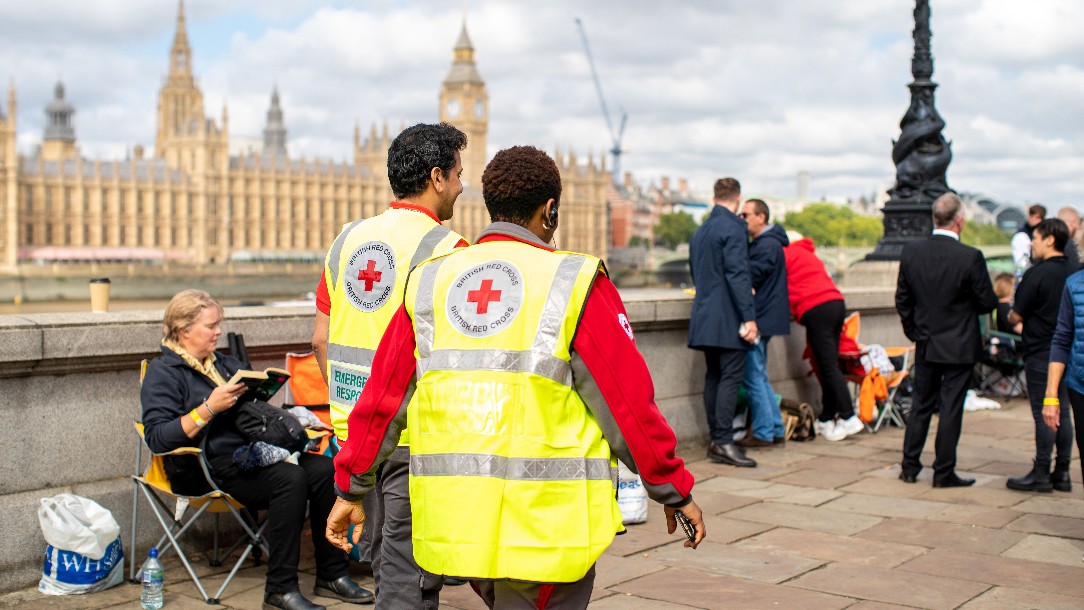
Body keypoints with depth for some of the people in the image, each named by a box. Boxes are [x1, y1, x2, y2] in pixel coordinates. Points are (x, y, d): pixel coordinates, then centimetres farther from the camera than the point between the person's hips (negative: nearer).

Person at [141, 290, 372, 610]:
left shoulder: (227, 363, 25)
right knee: (290, 478, -31)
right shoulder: (163, 372, 1)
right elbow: (158, 438, -12)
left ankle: (332, 575, -11)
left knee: (323, 469, -18)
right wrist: (210, 408, -19)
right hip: (210, 466, -7)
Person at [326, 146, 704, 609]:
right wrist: (674, 491, 5)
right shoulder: (574, 283, -7)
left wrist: (350, 488, 19)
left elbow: (382, 394, 8)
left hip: (452, 516, 5)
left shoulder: (429, 281, 6)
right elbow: (628, 401, -6)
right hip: (545, 520, -4)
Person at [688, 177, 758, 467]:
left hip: (704, 317, 9)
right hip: (728, 319, -9)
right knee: (731, 376, -8)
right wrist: (749, 316, -20)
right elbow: (738, 274, -18)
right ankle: (724, 441, -12)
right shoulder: (733, 228, -11)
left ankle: (716, 440, 12)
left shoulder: (700, 231, 17)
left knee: (714, 376, 10)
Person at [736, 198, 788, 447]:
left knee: (753, 377, -6)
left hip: (760, 319, -10)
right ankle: (776, 430, 18)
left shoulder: (767, 245, -13)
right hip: (763, 319, 10)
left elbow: (752, 275, -17)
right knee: (759, 377, 14)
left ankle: (762, 433, -1)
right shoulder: (761, 243, 19)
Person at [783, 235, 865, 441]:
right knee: (828, 365, 10)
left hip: (815, 310, -8)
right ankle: (826, 419, 13)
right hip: (836, 302, 8)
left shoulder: (785, 254, 6)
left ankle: (848, 418, -10)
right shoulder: (808, 253, 28)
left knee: (829, 368, -7)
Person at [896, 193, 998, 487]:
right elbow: (988, 303, -9)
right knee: (951, 409, 3)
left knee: (921, 406, 15)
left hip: (925, 344, 4)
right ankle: (943, 472, 9)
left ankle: (909, 467, 19)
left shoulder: (910, 251, -4)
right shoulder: (970, 257, -18)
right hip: (959, 346, -4)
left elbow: (902, 299, 5)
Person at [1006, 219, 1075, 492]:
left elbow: (1016, 317, -12)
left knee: (1044, 414, -2)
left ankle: (1041, 474, 3)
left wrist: (1011, 313, 10)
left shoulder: (1037, 274, -15)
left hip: (1040, 354, -7)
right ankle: (1062, 473, 16)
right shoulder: (1076, 273, 5)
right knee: (1062, 413, 12)